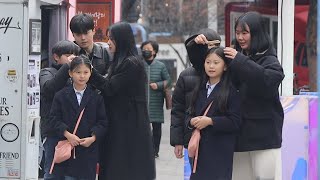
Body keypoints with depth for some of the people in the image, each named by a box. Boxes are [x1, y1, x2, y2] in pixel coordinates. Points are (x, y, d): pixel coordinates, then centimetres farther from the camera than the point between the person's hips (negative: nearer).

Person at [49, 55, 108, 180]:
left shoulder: (96, 97, 4)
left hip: (89, 148, 0)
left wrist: (93, 137, -13)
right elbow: (54, 118, -2)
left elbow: (102, 121, 2)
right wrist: (67, 134, -15)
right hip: (68, 148, 0)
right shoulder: (61, 95, 2)